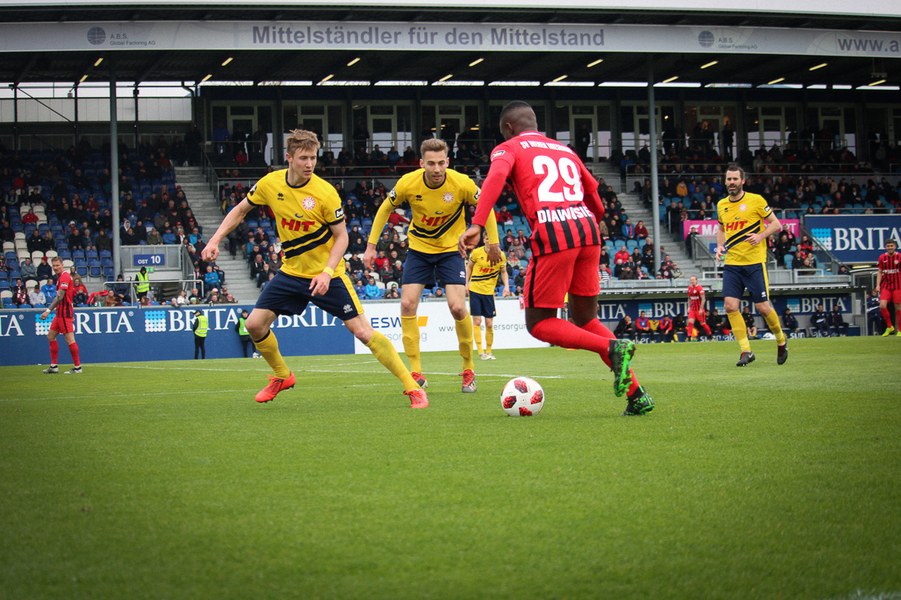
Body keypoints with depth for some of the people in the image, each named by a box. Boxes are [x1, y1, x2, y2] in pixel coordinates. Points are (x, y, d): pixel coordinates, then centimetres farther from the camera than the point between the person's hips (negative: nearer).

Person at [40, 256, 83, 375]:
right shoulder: (61, 276, 15)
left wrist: (48, 310, -24)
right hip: (60, 312, 11)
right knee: (51, 336, 13)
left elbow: (59, 297, -22)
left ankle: (77, 367, -5)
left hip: (65, 312, -11)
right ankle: (54, 366, 16)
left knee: (69, 339, -8)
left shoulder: (64, 277, -15)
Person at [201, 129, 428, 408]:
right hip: (291, 271, 5)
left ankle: (412, 387, -6)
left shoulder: (325, 192, -19)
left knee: (363, 331, -12)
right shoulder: (270, 184, -7)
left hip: (327, 274, -5)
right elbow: (240, 210, 11)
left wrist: (327, 273, -25)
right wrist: (215, 240, 1)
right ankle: (282, 376, 25)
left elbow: (341, 237, -11)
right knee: (255, 324, -2)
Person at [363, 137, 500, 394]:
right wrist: (371, 245, -3)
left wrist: (493, 242, -1)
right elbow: (385, 209, -1)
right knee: (407, 305, -9)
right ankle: (416, 374, 0)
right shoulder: (408, 184, -19)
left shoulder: (462, 183, -23)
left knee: (457, 307, -15)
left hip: (450, 249, -2)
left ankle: (468, 370, 5)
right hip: (418, 248, 2)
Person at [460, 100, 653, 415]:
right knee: (585, 321, 17)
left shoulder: (508, 149, 12)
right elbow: (594, 196, 27)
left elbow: (496, 177, -11)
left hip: (552, 235, -6)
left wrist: (477, 226, -20)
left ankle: (613, 348, -16)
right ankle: (636, 394, 5)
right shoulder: (565, 149, 28)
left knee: (539, 323, 6)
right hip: (587, 230, 6)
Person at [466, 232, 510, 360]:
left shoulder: (500, 255, -2)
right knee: (477, 321, -6)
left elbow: (503, 272, 11)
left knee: (489, 324, 3)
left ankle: (489, 351, 16)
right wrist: (467, 282, -1)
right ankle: (480, 351, -4)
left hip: (489, 292, 2)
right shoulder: (476, 253, -7)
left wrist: (506, 286, -3)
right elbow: (469, 267, 8)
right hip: (475, 290, -1)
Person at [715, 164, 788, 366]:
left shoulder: (756, 200, -5)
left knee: (763, 307, -3)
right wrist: (720, 245, 7)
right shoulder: (721, 205, 10)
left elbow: (776, 224, 0)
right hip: (731, 264, 4)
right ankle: (746, 351, -1)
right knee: (730, 306, -9)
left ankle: (781, 342, 23)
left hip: (754, 262, -4)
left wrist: (761, 236, -17)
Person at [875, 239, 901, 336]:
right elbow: (879, 272, 9)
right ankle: (889, 327, 5)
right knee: (882, 306, -14)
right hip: (886, 286, 2)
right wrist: (878, 285, -1)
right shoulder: (882, 258, 3)